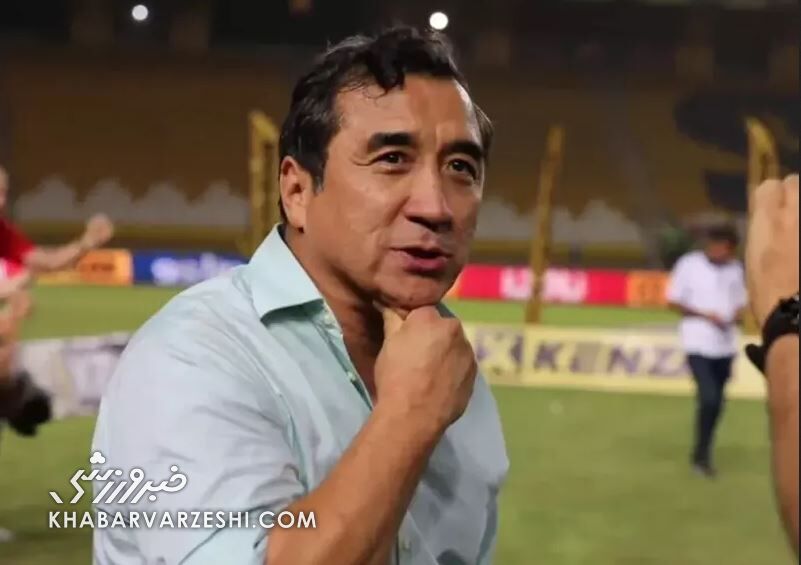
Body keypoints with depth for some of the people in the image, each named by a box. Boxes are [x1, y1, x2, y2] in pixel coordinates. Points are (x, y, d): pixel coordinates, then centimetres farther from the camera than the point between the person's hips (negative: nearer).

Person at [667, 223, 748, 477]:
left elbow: (740, 304, 15)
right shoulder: (688, 265, -8)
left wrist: (736, 317, -8)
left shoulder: (735, 269, 6)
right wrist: (706, 315, -16)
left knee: (717, 403, 10)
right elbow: (673, 302, -5)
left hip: (725, 345, 5)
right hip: (698, 344, -5)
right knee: (708, 398, -17)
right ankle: (701, 456, -2)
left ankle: (702, 455, 26)